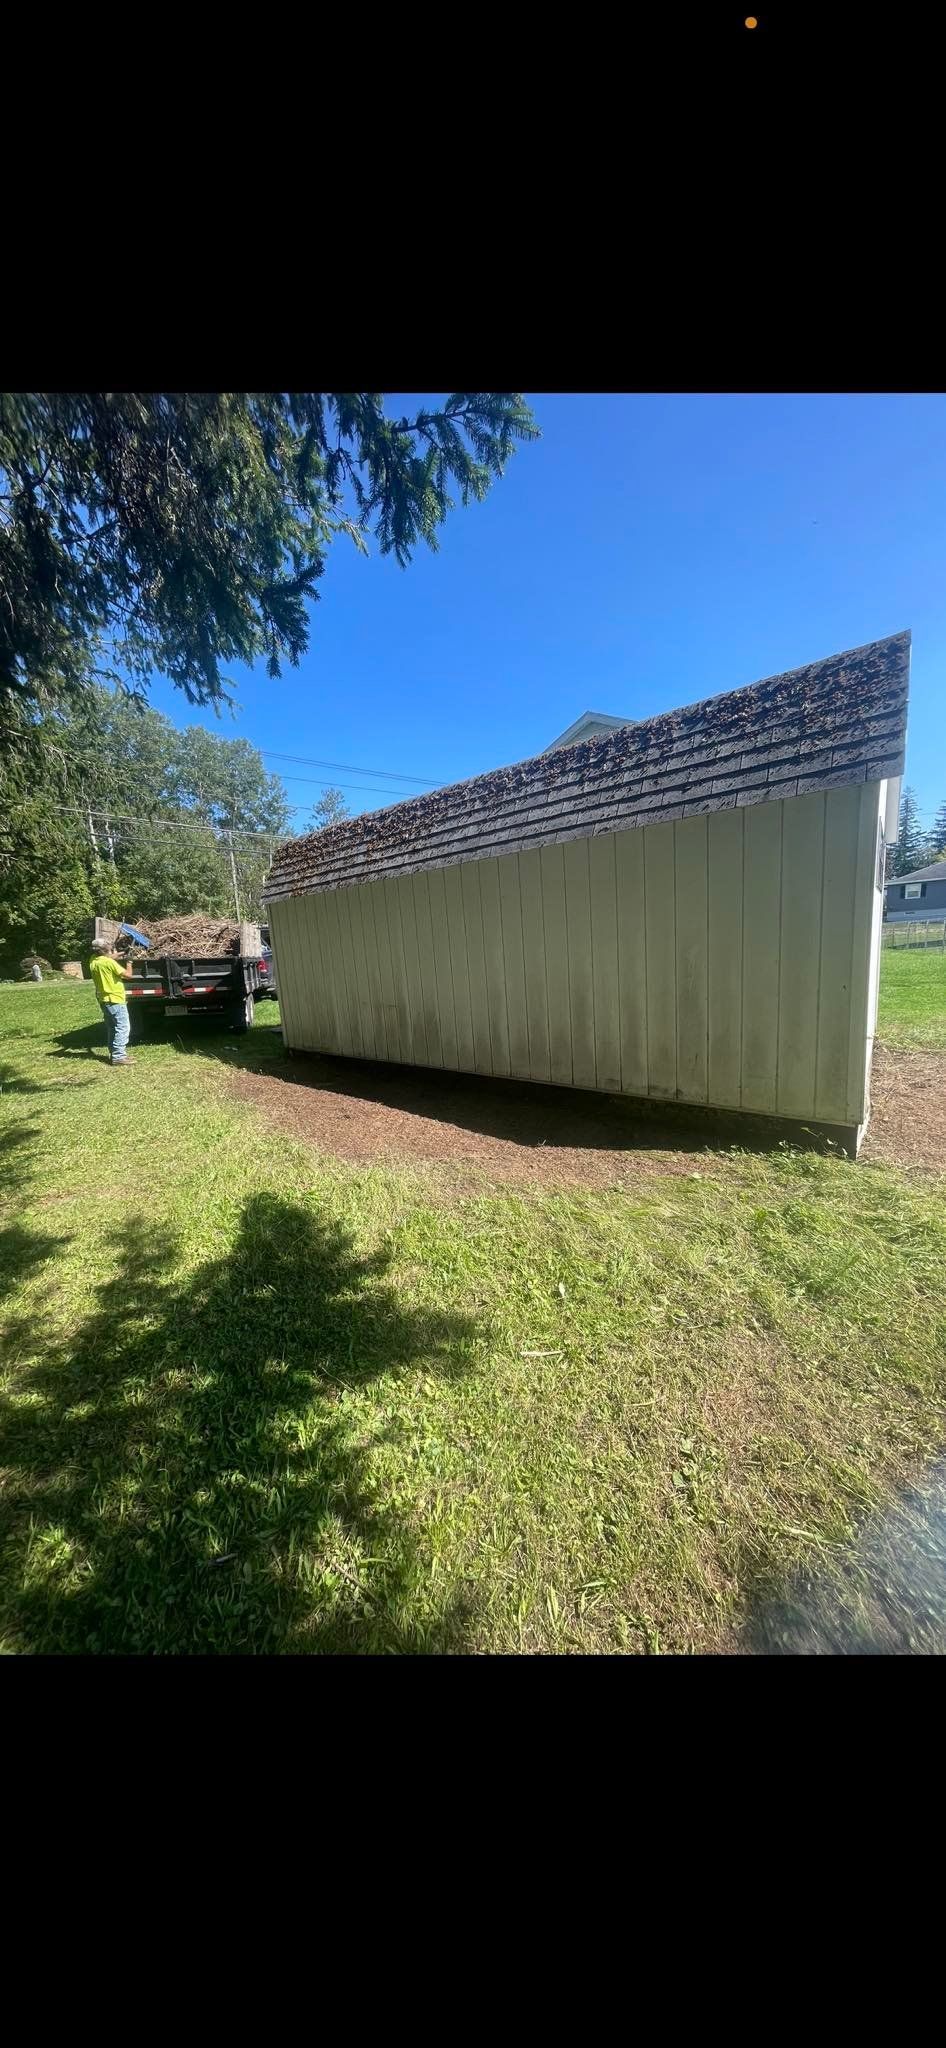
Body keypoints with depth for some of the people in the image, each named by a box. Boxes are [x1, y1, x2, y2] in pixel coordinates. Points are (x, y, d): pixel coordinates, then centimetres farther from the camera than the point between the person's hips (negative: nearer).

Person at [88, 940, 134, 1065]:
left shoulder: (93, 961, 4)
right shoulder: (109, 962, -19)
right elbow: (128, 975, -15)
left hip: (104, 1000, 9)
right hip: (115, 999, -9)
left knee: (112, 1029, 16)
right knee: (122, 1028, -7)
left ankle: (114, 1053, 23)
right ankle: (118, 1057, -10)